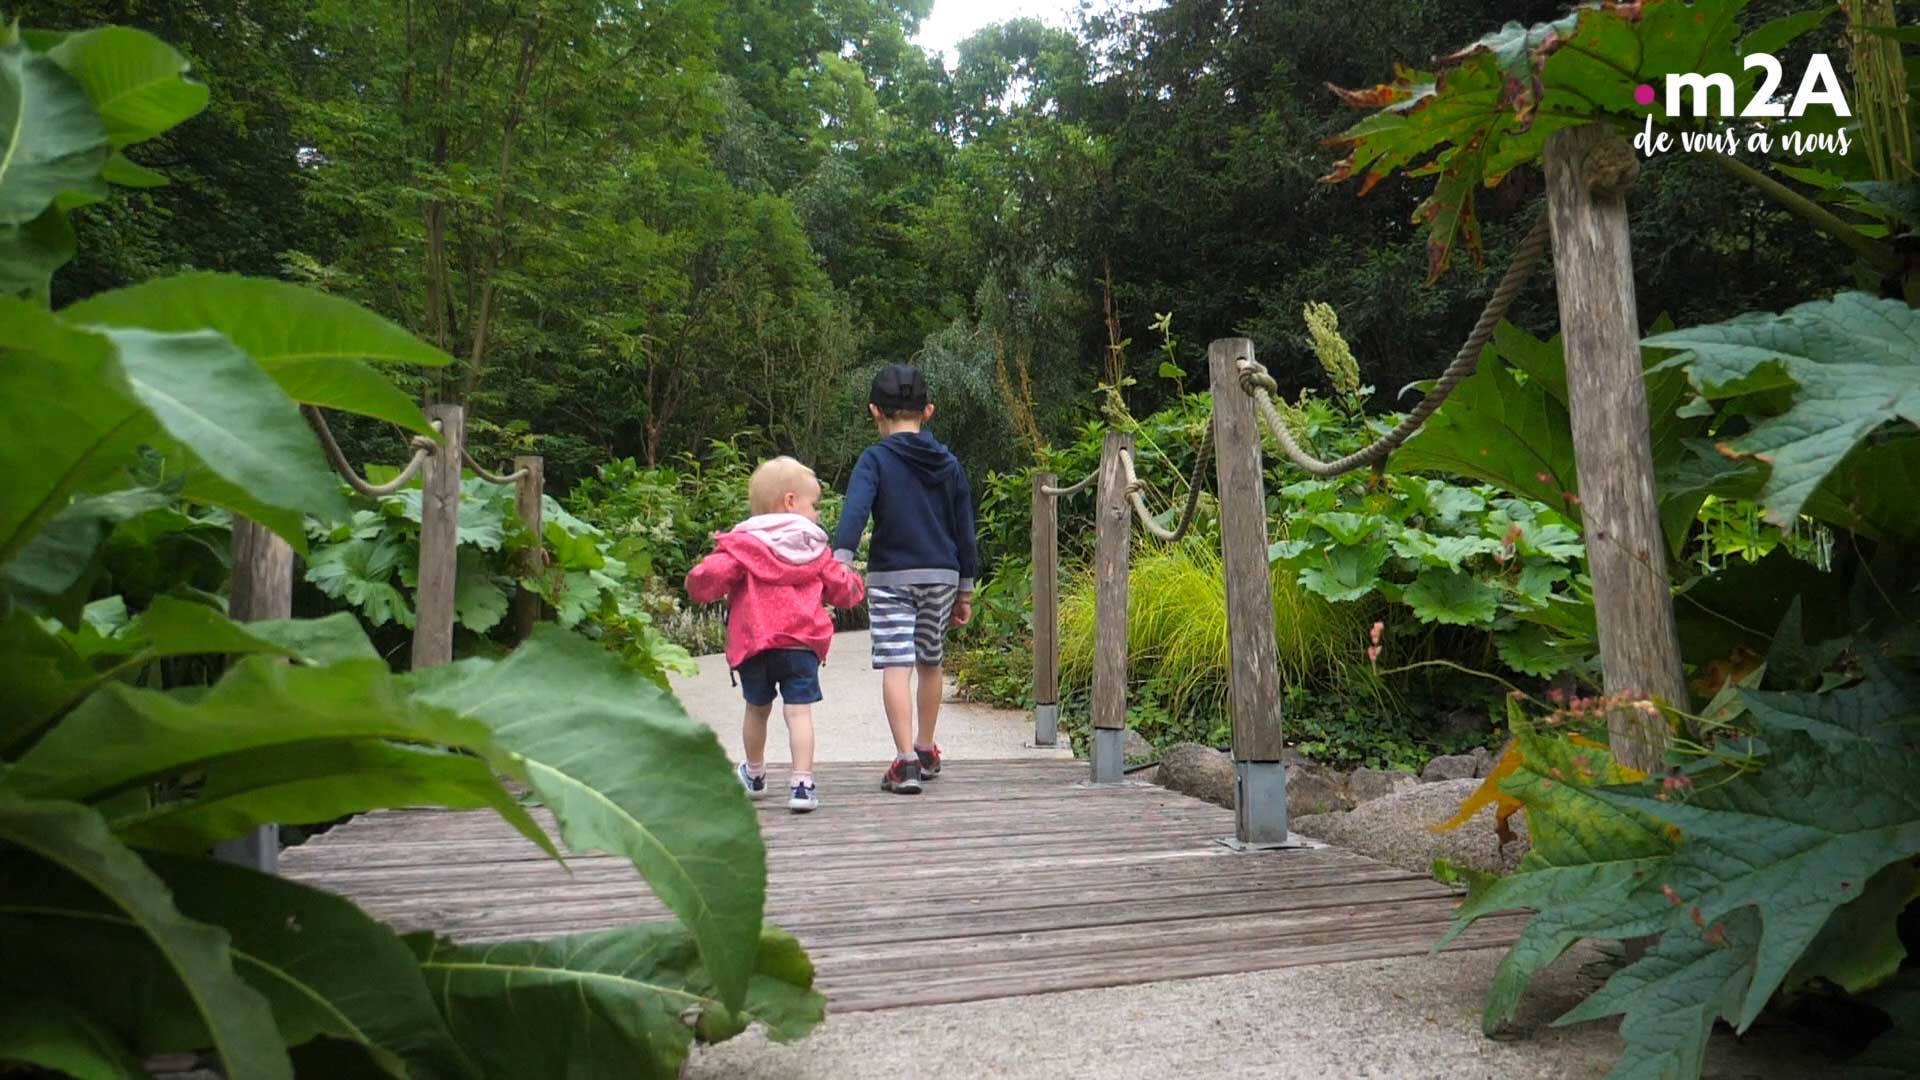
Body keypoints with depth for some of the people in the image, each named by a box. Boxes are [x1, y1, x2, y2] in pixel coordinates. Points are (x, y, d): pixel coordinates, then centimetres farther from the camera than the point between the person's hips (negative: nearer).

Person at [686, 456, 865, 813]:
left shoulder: (743, 544, -2)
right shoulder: (814, 549, 5)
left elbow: (709, 577, -14)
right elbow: (842, 589, 11)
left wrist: (697, 586, 8)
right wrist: (856, 584, 33)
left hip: (753, 643, 1)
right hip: (801, 644, -1)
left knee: (757, 710, 18)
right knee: (799, 712, -3)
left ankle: (755, 776, 36)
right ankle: (803, 783, -11)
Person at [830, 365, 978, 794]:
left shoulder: (875, 459, -4)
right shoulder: (949, 464, 9)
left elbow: (855, 512, -21)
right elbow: (964, 530, 12)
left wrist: (839, 562, -30)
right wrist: (965, 589, 19)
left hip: (891, 577, -5)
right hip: (942, 576, 5)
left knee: (896, 666, -6)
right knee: (930, 663, 17)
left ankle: (905, 761, -14)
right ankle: (926, 751, 32)